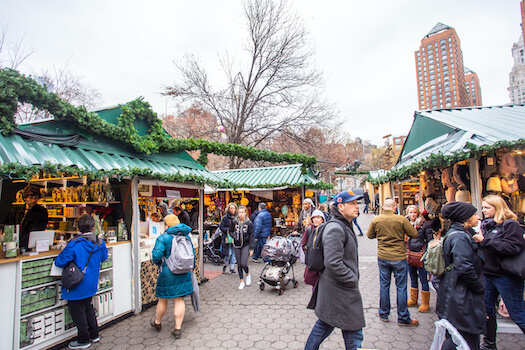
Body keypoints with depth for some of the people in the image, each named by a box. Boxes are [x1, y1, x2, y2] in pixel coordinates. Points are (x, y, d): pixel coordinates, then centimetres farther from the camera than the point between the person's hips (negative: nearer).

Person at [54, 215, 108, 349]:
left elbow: (60, 262, -18)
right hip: (91, 283, 6)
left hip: (78, 286, -6)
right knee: (88, 307, 24)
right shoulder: (100, 243, -5)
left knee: (77, 311, 10)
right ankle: (94, 335, 35)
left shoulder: (74, 245, -22)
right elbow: (103, 257, 10)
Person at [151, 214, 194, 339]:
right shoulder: (186, 237, 3)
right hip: (184, 273, 4)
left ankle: (157, 322, 38)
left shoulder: (163, 238, -14)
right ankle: (178, 328, 14)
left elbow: (156, 255, -21)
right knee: (179, 300, 10)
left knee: (162, 300, 15)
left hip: (167, 273, -4)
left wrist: (158, 263, 1)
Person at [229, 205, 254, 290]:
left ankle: (248, 274, 24)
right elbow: (230, 231, 13)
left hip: (246, 245, -2)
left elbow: (251, 236, -3)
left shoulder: (249, 223, -7)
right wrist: (234, 237, -8)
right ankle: (242, 281, 22)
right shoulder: (234, 222, -2)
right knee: (239, 264, 7)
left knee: (243, 264, -9)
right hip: (236, 246, 3)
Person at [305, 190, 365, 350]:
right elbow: (333, 263, -27)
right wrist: (353, 280, -16)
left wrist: (353, 276, 15)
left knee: (325, 324, 21)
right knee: (353, 332, 3)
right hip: (339, 291, -10)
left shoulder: (344, 226, 13)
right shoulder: (335, 229, -21)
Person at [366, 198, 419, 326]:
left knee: (384, 285, 14)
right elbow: (415, 234, -4)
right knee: (401, 288, 8)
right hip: (399, 258, -2)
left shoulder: (376, 220, -6)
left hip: (382, 258, 3)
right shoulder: (401, 219, -14)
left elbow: (370, 235, 6)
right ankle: (403, 318, 19)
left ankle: (383, 314, 26)